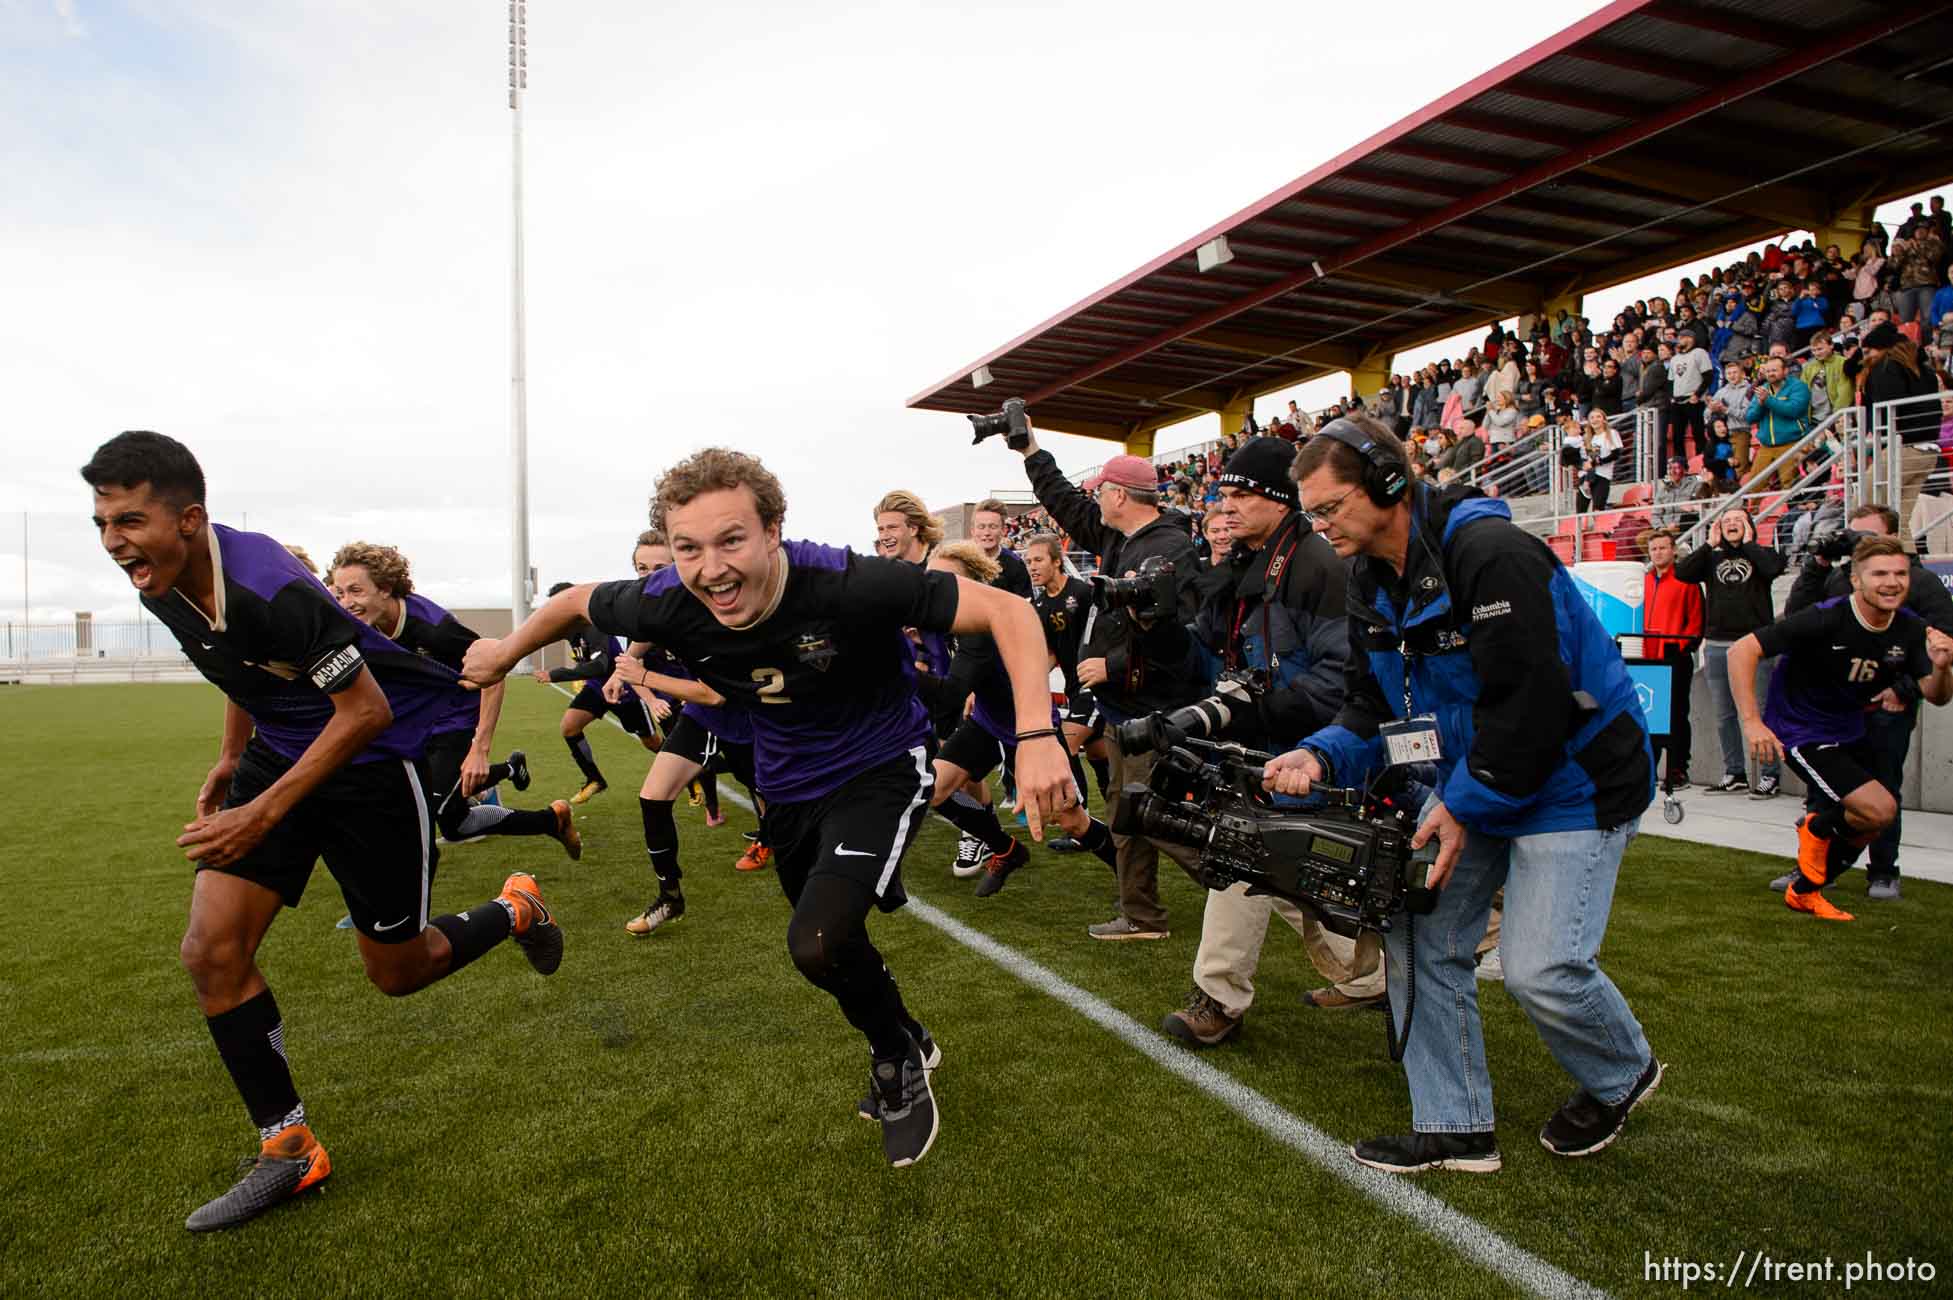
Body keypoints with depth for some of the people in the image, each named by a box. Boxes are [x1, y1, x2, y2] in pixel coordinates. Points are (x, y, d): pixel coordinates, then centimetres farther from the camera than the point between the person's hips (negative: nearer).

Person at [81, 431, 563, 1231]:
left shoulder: (272, 591, -31)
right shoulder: (162, 588, -5)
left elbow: (366, 711, -26)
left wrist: (265, 814, -27)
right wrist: (231, 759, 19)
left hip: (375, 760, -7)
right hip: (279, 752, 7)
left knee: (397, 972, 5)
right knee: (211, 948, -6)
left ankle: (517, 911, 35)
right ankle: (288, 1151, 9)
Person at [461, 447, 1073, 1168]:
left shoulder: (847, 584, -34)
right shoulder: (667, 604, -21)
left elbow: (1007, 609, -33)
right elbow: (578, 600, 2)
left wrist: (1037, 734, -44)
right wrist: (506, 651, 17)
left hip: (879, 769, -5)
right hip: (789, 784, 6)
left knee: (818, 941, -24)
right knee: (831, 946, 19)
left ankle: (899, 1055, 8)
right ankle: (906, 1041, 50)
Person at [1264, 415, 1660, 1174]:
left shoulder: (1490, 553, -24)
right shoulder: (1372, 585, 3)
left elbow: (1529, 703, -27)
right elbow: (1371, 709, 4)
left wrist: (1465, 806, -21)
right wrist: (1319, 756, -15)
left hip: (1569, 778, -8)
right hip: (1471, 782, 8)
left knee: (1541, 969, -12)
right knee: (1417, 936, 2)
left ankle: (1624, 1076, 23)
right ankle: (1455, 1128, 16)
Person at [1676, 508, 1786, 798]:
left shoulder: (1762, 554, 7)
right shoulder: (1712, 558, 14)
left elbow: (1774, 567, -15)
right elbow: (1681, 572, -2)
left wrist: (1748, 544, -3)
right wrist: (1710, 544, 1)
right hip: (1717, 646, 4)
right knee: (1724, 715, 8)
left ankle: (1770, 775, 5)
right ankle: (1734, 775, 17)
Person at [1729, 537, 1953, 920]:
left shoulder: (1911, 629, -6)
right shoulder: (1825, 620, -26)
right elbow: (1741, 651, -28)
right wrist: (1751, 722, -34)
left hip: (1849, 734, 8)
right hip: (1800, 733, -8)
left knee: (1867, 827, 17)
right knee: (1880, 810, -21)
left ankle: (1803, 891, 37)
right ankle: (1816, 828, 11)